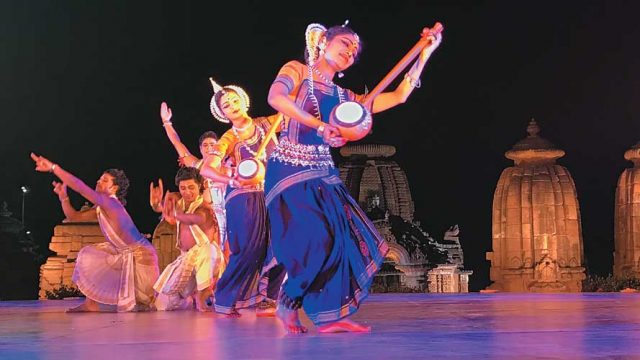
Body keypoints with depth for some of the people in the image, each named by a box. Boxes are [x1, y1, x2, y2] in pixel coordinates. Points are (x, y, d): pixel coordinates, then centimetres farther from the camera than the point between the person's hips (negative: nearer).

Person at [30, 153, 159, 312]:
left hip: (140, 255, -9)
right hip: (123, 254, 9)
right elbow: (74, 216, 8)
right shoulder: (100, 208, 7)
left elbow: (81, 187, -32)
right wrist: (63, 197, -8)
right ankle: (91, 303, 4)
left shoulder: (110, 203, -23)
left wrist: (53, 167, -34)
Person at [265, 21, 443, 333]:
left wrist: (426, 52, 12)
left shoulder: (343, 97, 16)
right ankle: (287, 303, 1)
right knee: (316, 238, -19)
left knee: (342, 237, -3)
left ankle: (331, 316, 2)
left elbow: (399, 96, 12)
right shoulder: (297, 71, 1)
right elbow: (275, 98, -22)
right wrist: (320, 126, -28)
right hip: (290, 171, -7)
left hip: (324, 176, 7)